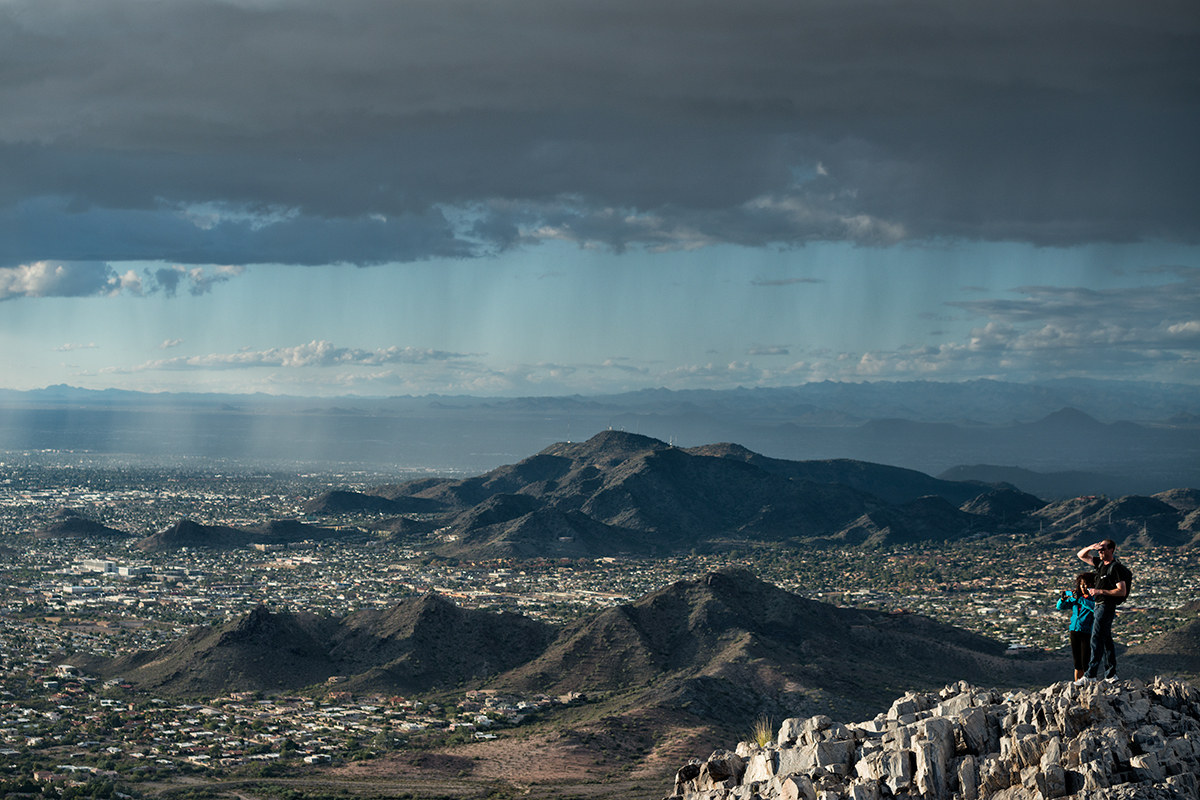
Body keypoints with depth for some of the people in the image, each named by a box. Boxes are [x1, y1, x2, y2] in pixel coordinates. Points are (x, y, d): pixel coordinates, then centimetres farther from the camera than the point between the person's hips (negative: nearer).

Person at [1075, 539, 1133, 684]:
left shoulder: (1116, 568, -14)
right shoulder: (1100, 563, 11)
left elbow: (1122, 591, -18)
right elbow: (1081, 555, 20)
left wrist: (1100, 591, -22)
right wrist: (1090, 548, 0)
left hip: (1107, 606, -9)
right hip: (1099, 605, 9)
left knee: (1097, 639, -13)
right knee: (1106, 639, 11)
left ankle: (1091, 674, -17)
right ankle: (1111, 674, 15)